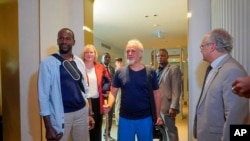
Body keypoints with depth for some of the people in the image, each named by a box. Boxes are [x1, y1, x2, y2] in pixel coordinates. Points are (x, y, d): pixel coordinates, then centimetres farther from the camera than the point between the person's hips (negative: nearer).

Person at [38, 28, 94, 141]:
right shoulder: (48, 63, -8)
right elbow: (43, 95, -9)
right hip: (61, 115, -4)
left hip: (81, 112, 4)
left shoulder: (79, 62, 5)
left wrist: (89, 114, 10)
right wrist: (48, 127, -10)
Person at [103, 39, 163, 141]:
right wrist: (109, 104, -17)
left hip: (145, 118, 0)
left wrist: (158, 115, 2)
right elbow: (113, 92, 2)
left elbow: (156, 94, 2)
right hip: (125, 118, 0)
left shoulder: (150, 72, -4)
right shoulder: (120, 72, -3)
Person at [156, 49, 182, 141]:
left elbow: (176, 90, -12)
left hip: (167, 107, -6)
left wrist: (173, 107, -18)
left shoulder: (174, 69, -4)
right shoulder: (156, 71, 16)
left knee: (170, 131, 5)